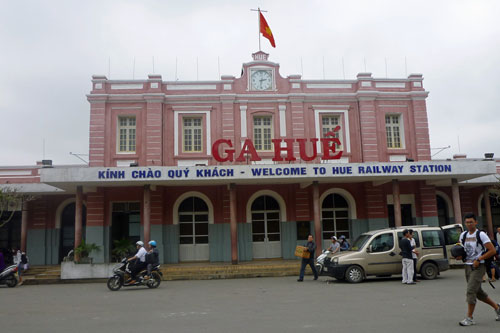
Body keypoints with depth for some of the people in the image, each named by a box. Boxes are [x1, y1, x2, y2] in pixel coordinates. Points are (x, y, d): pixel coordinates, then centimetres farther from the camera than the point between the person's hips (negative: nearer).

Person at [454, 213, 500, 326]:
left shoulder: (481, 235, -9)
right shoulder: (463, 235, 9)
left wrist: (478, 260, -18)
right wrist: (460, 256, -1)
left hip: (479, 266, -7)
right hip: (468, 266, 7)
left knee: (470, 291, -13)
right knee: (478, 292, 15)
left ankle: (469, 318, -5)